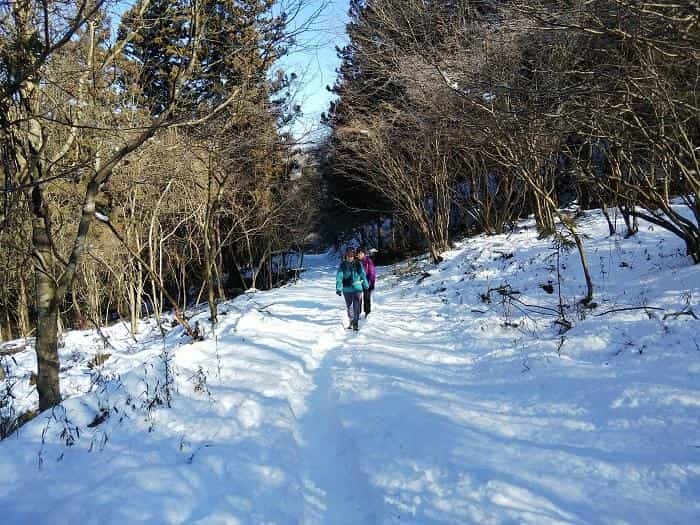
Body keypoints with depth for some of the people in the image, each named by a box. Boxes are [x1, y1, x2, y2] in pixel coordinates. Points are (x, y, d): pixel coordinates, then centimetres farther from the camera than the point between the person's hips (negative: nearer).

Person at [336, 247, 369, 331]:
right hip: (347, 289, 0)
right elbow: (339, 277, -9)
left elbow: (363, 275, 9)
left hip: (357, 288, 0)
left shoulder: (358, 264, -1)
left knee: (356, 306, -7)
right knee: (349, 306, 12)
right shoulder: (342, 265, -4)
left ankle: (355, 323, -2)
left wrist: (366, 285, 15)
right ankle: (351, 320, 32)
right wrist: (338, 288, -17)